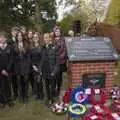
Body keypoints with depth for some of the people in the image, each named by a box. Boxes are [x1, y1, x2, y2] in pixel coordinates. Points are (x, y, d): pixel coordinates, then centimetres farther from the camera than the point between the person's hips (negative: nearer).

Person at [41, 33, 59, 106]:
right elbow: (42, 60, 10)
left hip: (52, 71, -4)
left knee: (52, 86, 4)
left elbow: (57, 61, -9)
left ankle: (52, 100, 20)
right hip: (45, 71, 4)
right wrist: (41, 69, 5)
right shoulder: (43, 48, 7)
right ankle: (48, 98, 30)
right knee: (47, 85, 14)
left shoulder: (54, 48, -7)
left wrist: (55, 71, -14)